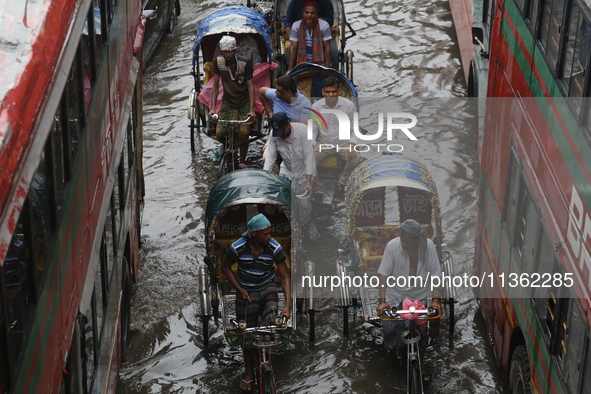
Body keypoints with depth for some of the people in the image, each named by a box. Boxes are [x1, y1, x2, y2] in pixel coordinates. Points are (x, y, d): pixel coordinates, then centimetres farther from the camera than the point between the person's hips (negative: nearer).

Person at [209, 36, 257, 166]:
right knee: (219, 133, -10)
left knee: (244, 133, -14)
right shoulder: (218, 62, -12)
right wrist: (213, 107, -11)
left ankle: (242, 162, 7)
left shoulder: (245, 64, -19)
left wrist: (252, 109, -25)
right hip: (227, 102, 2)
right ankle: (225, 145, 27)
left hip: (244, 103, -2)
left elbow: (250, 86, -16)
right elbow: (215, 86, -5)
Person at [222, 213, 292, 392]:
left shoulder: (275, 248, -20)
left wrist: (288, 305, -24)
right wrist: (240, 289, -11)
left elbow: (285, 276, -16)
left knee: (272, 315, -30)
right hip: (247, 293, 0)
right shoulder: (237, 248, -21)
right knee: (247, 332, 7)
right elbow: (226, 267, -3)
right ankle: (249, 372, 26)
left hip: (267, 288, 0)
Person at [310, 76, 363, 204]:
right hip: (323, 144, 1)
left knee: (356, 159, -32)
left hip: (343, 144, -1)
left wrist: (352, 146, -19)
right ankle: (318, 190, -4)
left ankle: (341, 185, -8)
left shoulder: (349, 105, -8)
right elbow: (313, 130, 1)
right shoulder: (316, 106, -5)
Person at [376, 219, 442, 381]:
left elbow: (435, 274, -11)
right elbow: (384, 274, -18)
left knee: (421, 333, 0)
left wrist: (436, 299, -19)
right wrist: (381, 301, -25)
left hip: (419, 297, 1)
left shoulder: (428, 246, -17)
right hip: (395, 296, 0)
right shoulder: (392, 246, -21)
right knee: (389, 329, -6)